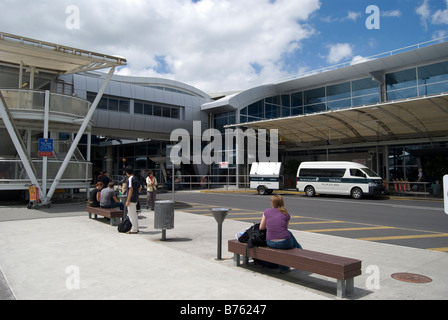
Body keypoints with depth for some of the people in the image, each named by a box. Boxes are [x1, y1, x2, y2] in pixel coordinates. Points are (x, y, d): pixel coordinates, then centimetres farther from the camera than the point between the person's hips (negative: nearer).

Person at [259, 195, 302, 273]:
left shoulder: (267, 211, 5)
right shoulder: (286, 214, 5)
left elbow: (261, 228, 9)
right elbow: (285, 228, 11)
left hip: (270, 243, 2)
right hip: (284, 242, -2)